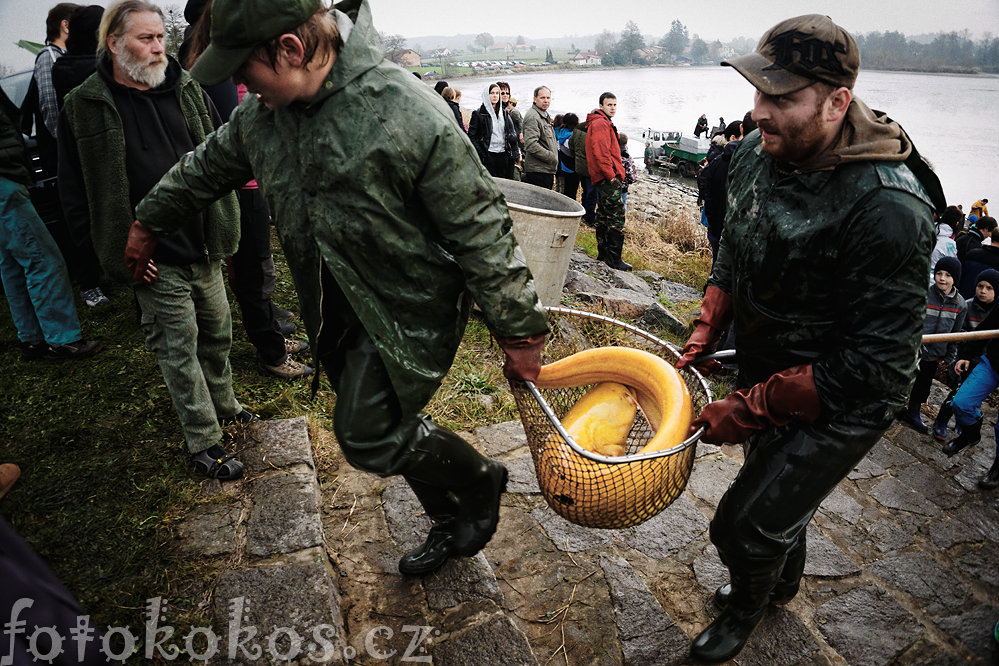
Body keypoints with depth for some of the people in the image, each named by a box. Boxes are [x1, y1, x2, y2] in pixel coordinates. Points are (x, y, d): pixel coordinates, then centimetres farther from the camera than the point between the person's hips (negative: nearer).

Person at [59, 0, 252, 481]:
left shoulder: (187, 89, 6)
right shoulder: (85, 107, -6)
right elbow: (74, 193, -2)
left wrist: (221, 224, 9)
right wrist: (118, 250, -7)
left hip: (204, 248, 5)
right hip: (155, 261, -4)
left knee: (217, 333, 18)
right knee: (178, 349, 3)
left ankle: (223, 405, 41)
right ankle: (204, 443, 16)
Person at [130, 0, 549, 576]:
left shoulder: (408, 116, -25)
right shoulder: (263, 113, -1)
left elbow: (480, 232, -21)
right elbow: (206, 167, 19)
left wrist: (519, 332, -17)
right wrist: (148, 222, 34)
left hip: (408, 309, -7)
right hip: (338, 312, 7)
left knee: (369, 436, -9)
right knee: (389, 429, 15)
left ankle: (481, 480, 17)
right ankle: (451, 520, 39)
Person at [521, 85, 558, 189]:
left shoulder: (545, 116, 22)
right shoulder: (532, 116, -12)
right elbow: (531, 145, -23)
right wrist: (552, 157, -17)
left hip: (548, 171, 10)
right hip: (537, 172, -10)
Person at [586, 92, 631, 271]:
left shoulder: (602, 123, 24)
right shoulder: (600, 124, -10)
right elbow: (600, 153, -20)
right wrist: (611, 175, -21)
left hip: (602, 178, 11)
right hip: (608, 178, -11)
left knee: (604, 216, 14)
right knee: (616, 217, -12)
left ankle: (603, 254, 21)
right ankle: (614, 258, -13)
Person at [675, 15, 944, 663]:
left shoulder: (887, 208, -32)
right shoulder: (757, 153, -9)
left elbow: (877, 363, -28)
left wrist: (752, 408, -26)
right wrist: (707, 331, -2)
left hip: (843, 405, -7)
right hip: (765, 366, 7)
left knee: (744, 525, -1)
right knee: (777, 482, 28)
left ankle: (746, 609, 36)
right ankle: (782, 582, 59)